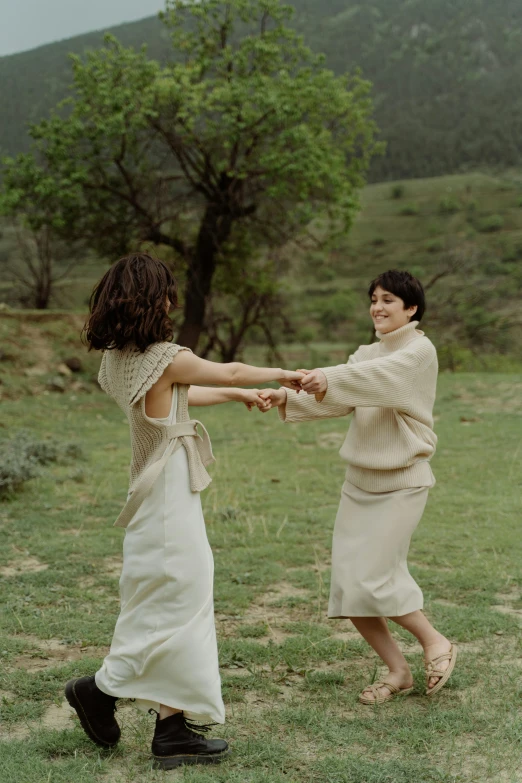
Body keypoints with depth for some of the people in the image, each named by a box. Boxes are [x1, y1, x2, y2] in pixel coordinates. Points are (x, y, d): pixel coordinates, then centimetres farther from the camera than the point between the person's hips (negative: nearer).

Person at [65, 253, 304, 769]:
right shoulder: (166, 357, -18)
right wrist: (282, 374, 15)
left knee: (172, 605, 12)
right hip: (171, 490, -9)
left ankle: (173, 729, 18)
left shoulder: (115, 359, 7)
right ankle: (102, 687, 12)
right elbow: (230, 372, -3)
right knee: (178, 600, 3)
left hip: (152, 490, 9)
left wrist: (236, 395, 29)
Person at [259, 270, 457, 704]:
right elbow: (333, 399, -2)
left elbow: (381, 376, -30)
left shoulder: (420, 351, -8)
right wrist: (288, 397, -20)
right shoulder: (367, 354, 15)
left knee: (374, 578, -11)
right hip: (360, 481, 7)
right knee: (348, 585, 3)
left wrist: (330, 378, -47)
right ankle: (399, 670, 20)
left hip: (401, 482, -7)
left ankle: (435, 641, 15)